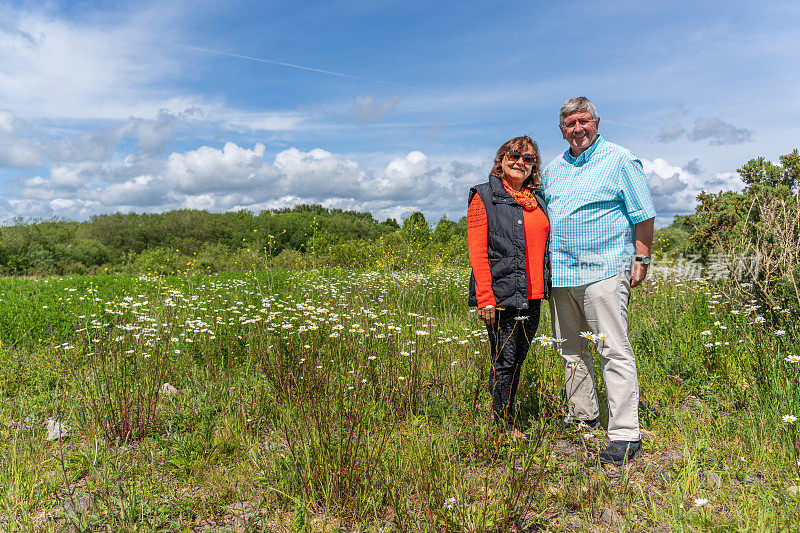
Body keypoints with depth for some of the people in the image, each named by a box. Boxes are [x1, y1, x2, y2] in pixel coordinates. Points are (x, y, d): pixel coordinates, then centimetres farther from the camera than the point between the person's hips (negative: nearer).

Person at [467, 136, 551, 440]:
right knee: (505, 362, 0)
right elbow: (477, 252, -9)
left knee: (518, 360, 13)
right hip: (502, 296, -6)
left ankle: (505, 415, 25)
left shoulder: (537, 198, 17)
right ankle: (504, 426, 13)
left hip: (533, 296, 6)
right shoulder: (484, 197, -2)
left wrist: (546, 287, 15)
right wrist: (485, 298, -15)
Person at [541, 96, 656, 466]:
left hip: (603, 269, -6)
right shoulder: (553, 170, 17)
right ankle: (583, 415, 30)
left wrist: (641, 259, -5)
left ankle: (625, 434, -2)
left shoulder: (620, 161, 1)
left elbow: (643, 215, 1)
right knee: (571, 351, 14)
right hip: (561, 272, 6)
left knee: (614, 351, -8)